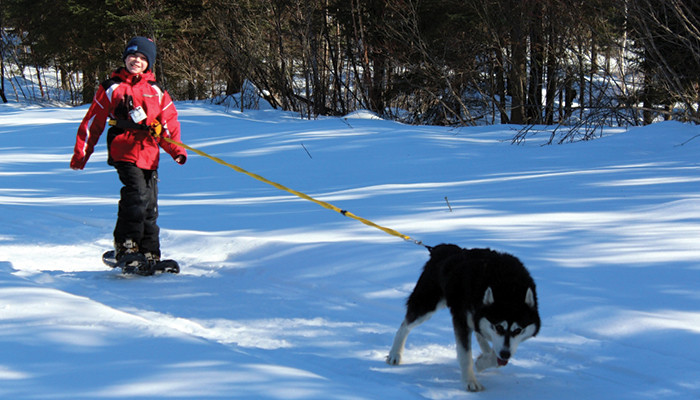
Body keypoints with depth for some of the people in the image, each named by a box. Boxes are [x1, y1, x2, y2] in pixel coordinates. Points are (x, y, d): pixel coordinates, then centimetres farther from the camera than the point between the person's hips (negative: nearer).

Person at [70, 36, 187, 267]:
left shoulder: (156, 92, 17)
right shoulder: (111, 88, 8)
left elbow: (169, 124, 18)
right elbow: (93, 121, 11)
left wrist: (176, 150, 3)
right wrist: (81, 153, 11)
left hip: (149, 155, 4)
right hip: (124, 151, -4)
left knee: (150, 206, 5)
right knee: (137, 194, -24)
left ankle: (150, 255, 10)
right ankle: (125, 246, -22)